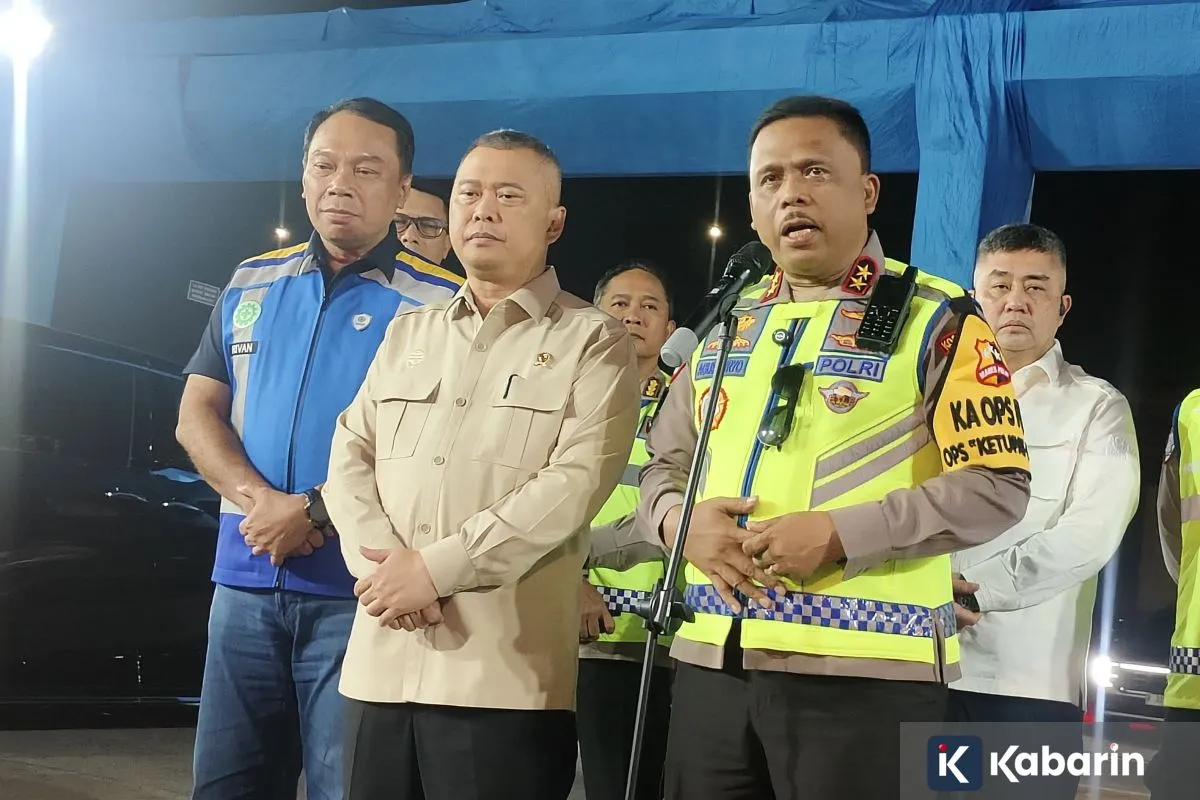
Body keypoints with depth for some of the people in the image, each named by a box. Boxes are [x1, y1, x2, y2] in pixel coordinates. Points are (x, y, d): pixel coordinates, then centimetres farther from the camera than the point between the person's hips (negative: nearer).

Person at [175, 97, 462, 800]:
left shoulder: (440, 304, -3)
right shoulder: (251, 287, 12)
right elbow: (198, 412, 9)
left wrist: (315, 511, -18)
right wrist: (258, 498, -11)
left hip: (360, 585, -5)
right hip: (245, 580, 5)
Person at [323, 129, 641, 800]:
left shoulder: (594, 342, 1)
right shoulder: (407, 332, 19)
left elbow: (577, 482, -12)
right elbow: (350, 457, 12)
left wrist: (435, 568, -15)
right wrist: (383, 562, -7)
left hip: (505, 673, -5)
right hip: (381, 662, 5)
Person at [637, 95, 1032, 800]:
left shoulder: (935, 319, -1)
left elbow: (997, 486, -9)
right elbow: (664, 465, 22)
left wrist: (840, 534, -18)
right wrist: (681, 518, -2)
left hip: (864, 673, -5)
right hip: (712, 664, 5)